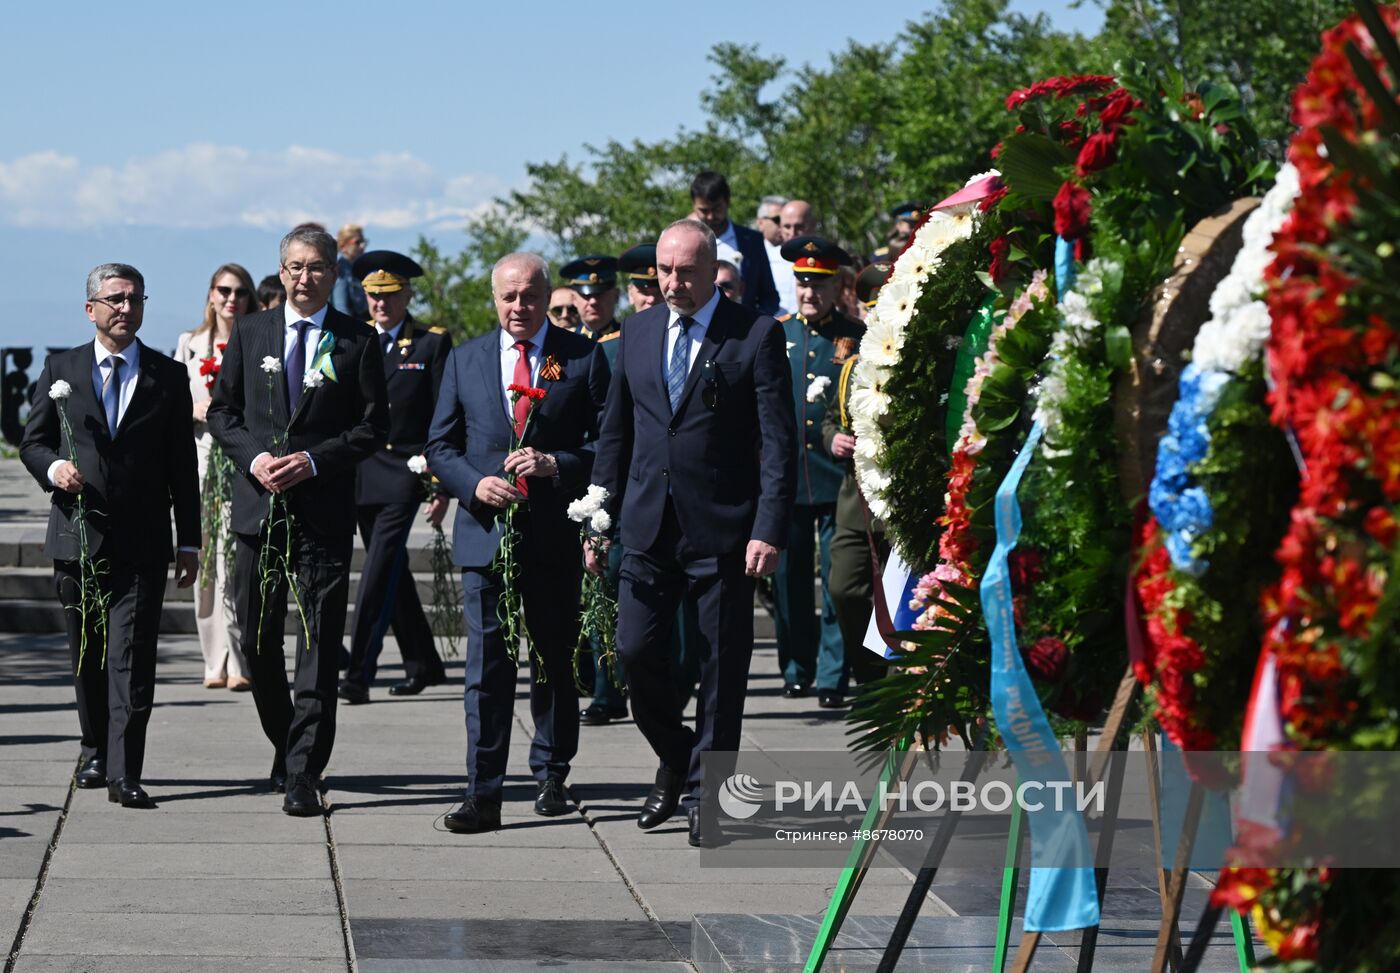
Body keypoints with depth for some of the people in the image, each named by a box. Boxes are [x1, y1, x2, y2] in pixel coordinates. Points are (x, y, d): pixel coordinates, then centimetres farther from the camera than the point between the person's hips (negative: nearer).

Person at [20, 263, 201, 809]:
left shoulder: (168, 377, 5)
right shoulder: (61, 370, 7)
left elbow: (182, 465, 6)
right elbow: (32, 441, 11)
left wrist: (189, 542, 4)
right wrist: (53, 468, -12)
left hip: (142, 543, -2)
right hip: (78, 537, 2)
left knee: (132, 658, -10)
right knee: (86, 656, 12)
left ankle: (125, 774, -13)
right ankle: (95, 752, 30)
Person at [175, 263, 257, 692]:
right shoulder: (189, 345, 14)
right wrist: (195, 409, -5)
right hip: (201, 458, 3)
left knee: (235, 557, -14)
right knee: (204, 559, 1)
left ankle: (238, 664, -16)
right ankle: (216, 661, 6)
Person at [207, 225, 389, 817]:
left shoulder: (357, 341, 2)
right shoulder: (250, 334, 10)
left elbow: (374, 425, 0)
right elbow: (222, 410, 11)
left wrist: (314, 459, -12)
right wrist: (254, 457, -7)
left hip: (324, 508, -3)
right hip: (258, 503, 3)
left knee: (319, 646, -6)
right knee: (256, 639, 7)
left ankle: (302, 773, -5)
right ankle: (286, 743, 30)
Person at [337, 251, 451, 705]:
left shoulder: (433, 343, 0)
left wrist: (442, 485, -7)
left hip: (405, 472, -5)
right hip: (360, 474, 5)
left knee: (379, 570, -14)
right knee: (391, 572, 12)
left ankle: (359, 672, -17)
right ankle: (422, 663, 25)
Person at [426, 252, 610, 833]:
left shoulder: (583, 358, 3)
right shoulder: (465, 360, 10)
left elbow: (608, 440, -1)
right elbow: (440, 446, 10)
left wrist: (557, 464, -17)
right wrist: (474, 483, -8)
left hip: (556, 535, 0)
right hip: (485, 533, 1)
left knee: (555, 662, 12)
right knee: (487, 667, -6)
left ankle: (551, 775, 30)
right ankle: (483, 795, -7)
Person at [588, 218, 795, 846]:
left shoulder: (757, 335, -4)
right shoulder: (637, 332, 10)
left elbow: (778, 442, -7)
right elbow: (615, 433, 15)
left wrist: (770, 530, -15)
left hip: (723, 529, -4)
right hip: (647, 526, 4)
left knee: (722, 665, 3)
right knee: (636, 650, -2)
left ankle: (706, 794, 15)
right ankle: (675, 758, 23)